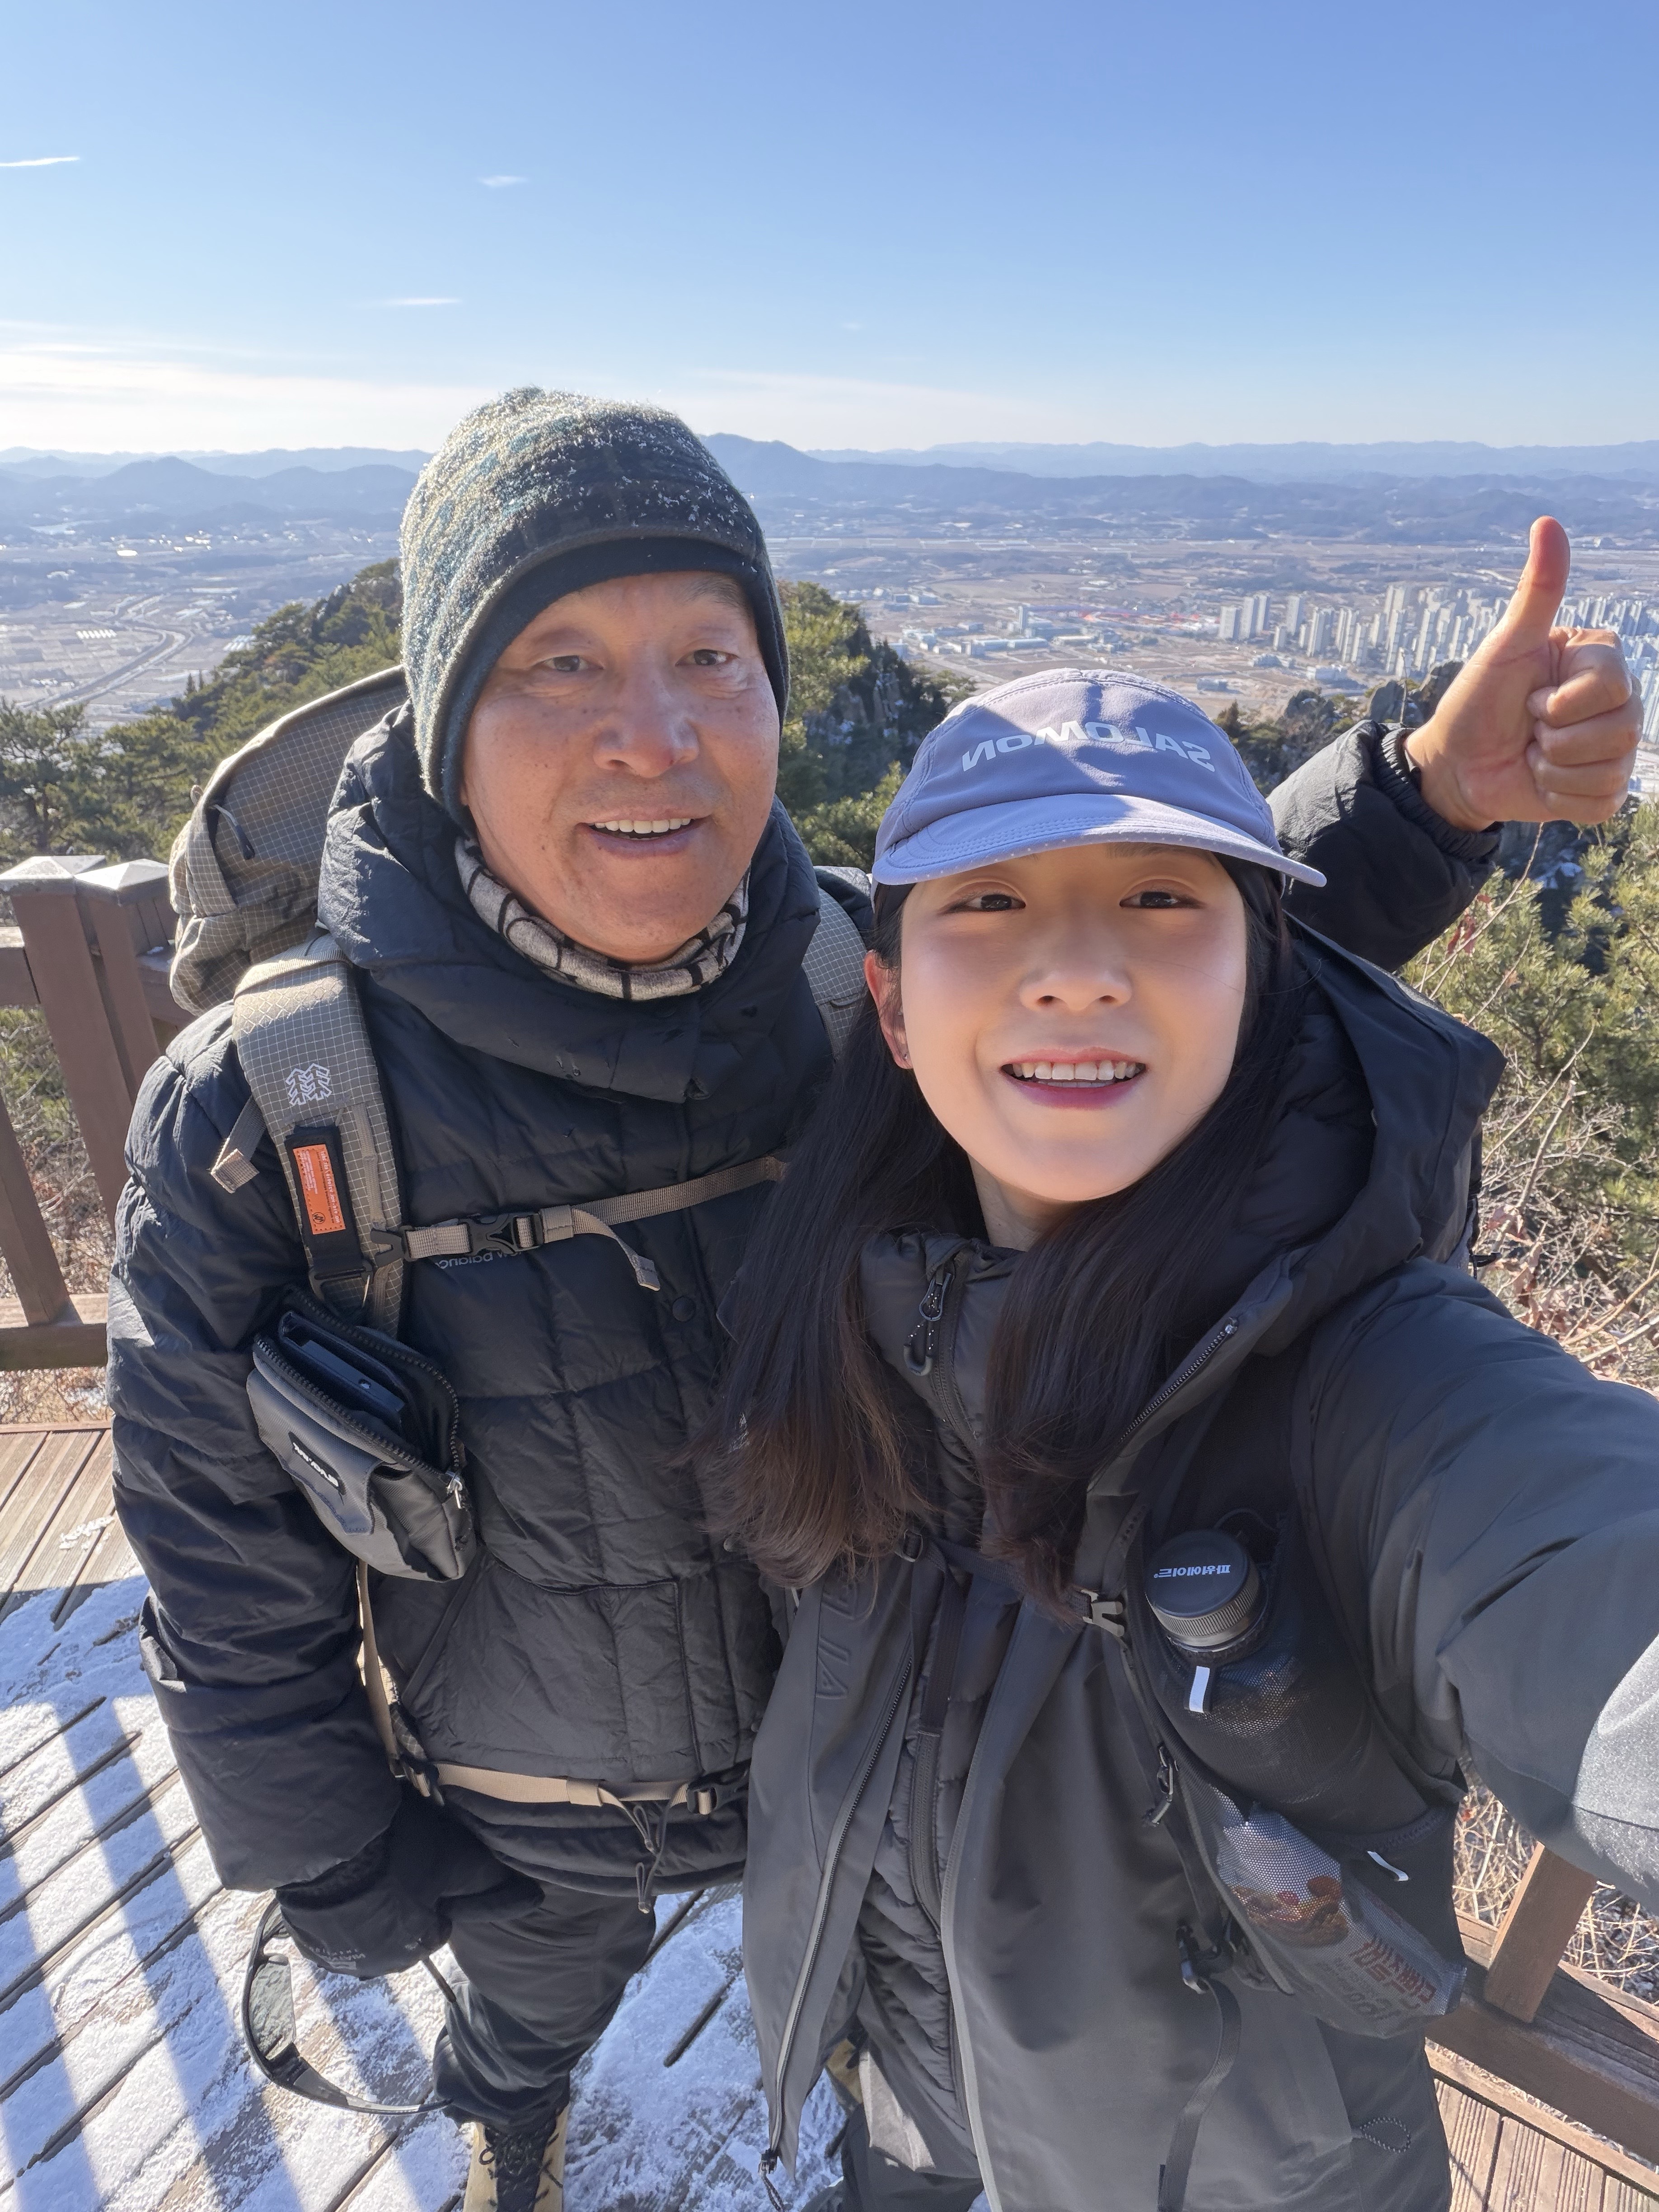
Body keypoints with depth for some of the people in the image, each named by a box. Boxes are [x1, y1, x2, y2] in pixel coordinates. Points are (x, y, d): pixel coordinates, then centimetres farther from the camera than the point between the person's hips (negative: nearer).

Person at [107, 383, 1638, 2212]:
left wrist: (1423, 794, -25)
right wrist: (335, 1868, -4)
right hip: (528, 1814, -1)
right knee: (535, 2011, 35)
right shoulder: (263, 1118, -31)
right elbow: (227, 1563, -17)